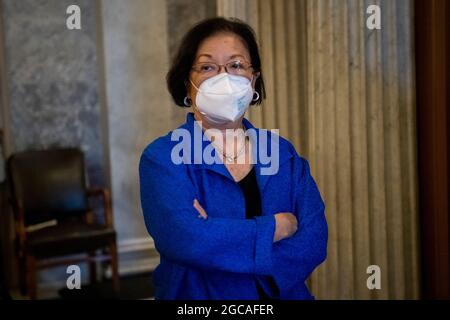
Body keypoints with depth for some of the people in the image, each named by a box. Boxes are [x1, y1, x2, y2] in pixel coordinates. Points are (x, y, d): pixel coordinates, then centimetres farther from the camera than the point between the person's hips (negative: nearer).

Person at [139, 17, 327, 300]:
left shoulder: (284, 154, 1)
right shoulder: (162, 158, -9)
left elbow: (314, 242, -8)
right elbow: (185, 240, -24)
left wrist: (220, 243, -20)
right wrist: (277, 226, -16)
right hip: (197, 295, -2)